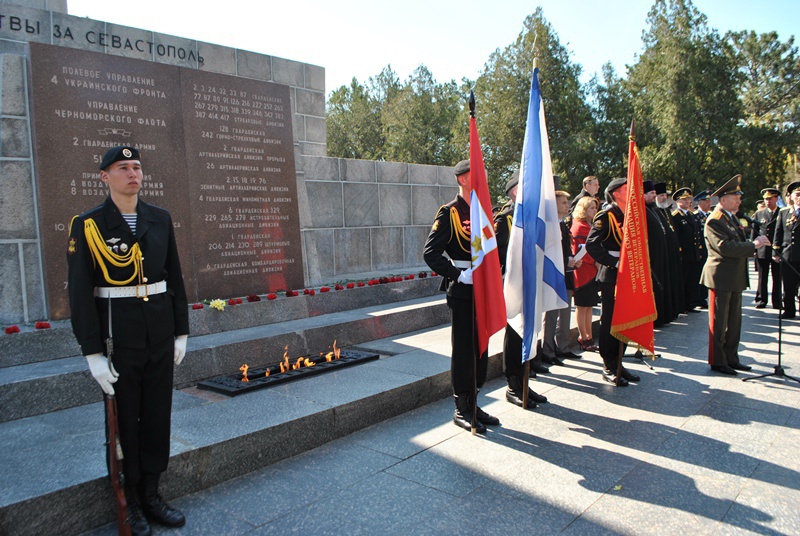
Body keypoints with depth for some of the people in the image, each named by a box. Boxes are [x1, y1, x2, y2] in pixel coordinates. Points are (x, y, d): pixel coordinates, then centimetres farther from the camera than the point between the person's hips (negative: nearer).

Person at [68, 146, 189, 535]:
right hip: (118, 337, -4)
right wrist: (93, 353, -13)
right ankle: (129, 503, 26)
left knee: (158, 415, 12)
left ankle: (150, 495, 29)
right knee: (124, 421, 9)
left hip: (160, 334, 4)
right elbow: (80, 292, -10)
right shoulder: (88, 225, -7)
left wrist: (181, 332, 7)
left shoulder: (160, 219, 5)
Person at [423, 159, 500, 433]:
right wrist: (459, 274, -20)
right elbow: (430, 253, -15)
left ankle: (473, 404, 25)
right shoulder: (449, 212, -9)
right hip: (462, 290, -7)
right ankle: (461, 409, 12)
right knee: (463, 349, 0)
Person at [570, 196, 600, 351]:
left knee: (589, 306, 13)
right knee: (582, 306, -1)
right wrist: (595, 261, -17)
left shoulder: (591, 226, 17)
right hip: (583, 271, -9)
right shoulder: (578, 227, -11)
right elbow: (578, 251, -17)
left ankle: (589, 337, 20)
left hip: (593, 271, 9)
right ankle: (583, 339, 5)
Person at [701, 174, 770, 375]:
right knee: (718, 322, 0)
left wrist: (753, 244, 2)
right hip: (721, 277, -10)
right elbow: (726, 247, -26)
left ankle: (731, 359, 26)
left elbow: (738, 245, 21)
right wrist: (753, 245, -19)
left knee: (734, 321, 15)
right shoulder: (714, 221, -15)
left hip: (735, 278, 10)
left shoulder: (732, 218, 16)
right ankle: (717, 362, 9)